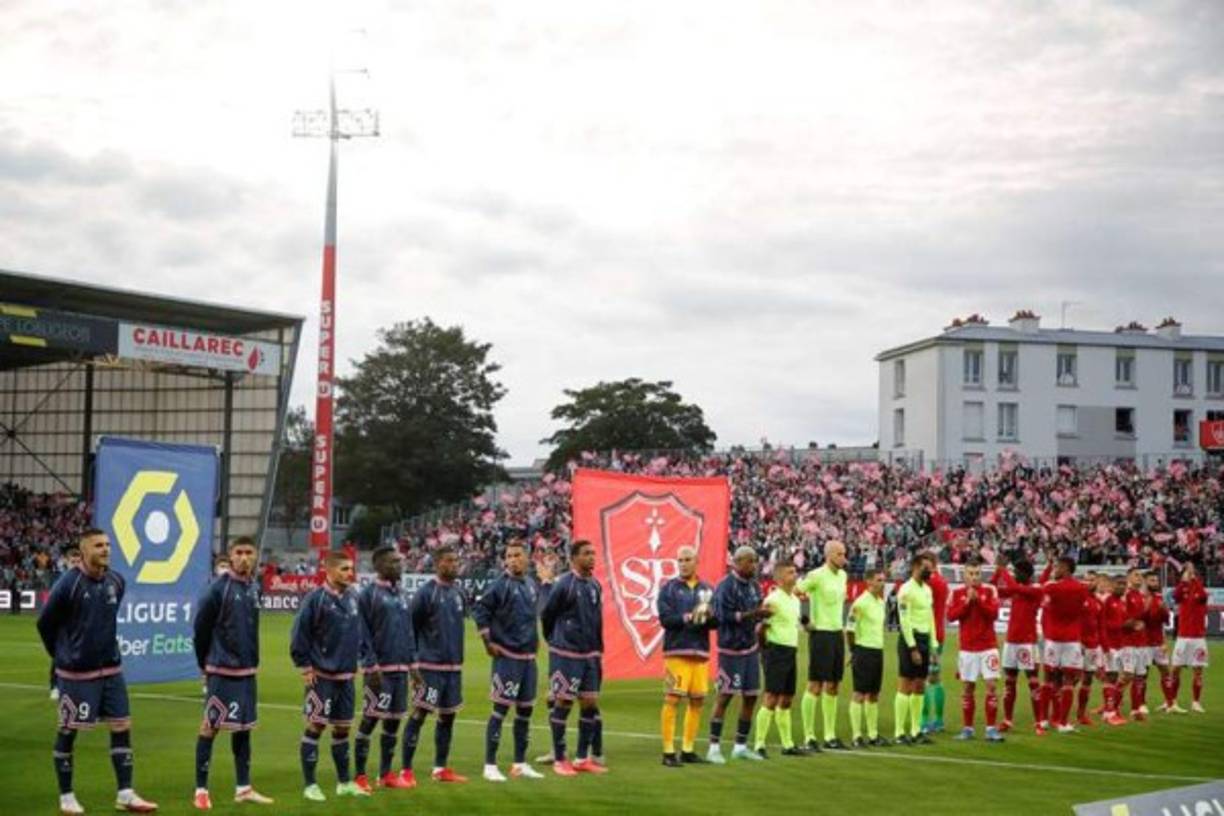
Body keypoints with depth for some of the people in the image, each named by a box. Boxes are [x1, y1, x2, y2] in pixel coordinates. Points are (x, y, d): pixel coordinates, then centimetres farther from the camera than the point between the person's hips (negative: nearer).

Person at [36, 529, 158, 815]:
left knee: (122, 726, 3)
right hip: (76, 672, -5)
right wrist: (62, 654, 6)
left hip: (111, 669, 5)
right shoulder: (68, 584, -15)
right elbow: (45, 623, -4)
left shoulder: (116, 581, 2)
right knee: (68, 731, 5)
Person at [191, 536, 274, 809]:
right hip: (221, 671, -7)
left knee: (244, 727, 11)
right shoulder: (219, 587, -12)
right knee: (211, 726, -2)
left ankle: (243, 788, 19)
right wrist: (205, 664, -1)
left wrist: (252, 660, 14)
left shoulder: (255, 589, 7)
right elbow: (200, 628, -8)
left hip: (247, 671, 7)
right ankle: (201, 790, 4)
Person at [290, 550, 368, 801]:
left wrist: (358, 658, 13)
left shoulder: (353, 598, 7)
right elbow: (299, 634, -12)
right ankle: (310, 785, 5)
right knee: (316, 726, -2)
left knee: (342, 728, 12)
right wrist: (305, 667, -11)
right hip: (321, 676, -6)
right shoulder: (316, 598, -13)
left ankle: (344, 782, 22)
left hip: (346, 675, 6)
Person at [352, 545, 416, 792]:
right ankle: (359, 776, 3)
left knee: (394, 720, 11)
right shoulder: (368, 593, -8)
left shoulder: (402, 594, 14)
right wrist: (371, 666, -17)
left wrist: (413, 661, 13)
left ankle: (386, 773, 20)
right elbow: (362, 633, -12)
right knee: (370, 719, -4)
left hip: (401, 669, 7)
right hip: (380, 669, -7)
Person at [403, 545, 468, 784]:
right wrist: (414, 661, -9)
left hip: (454, 666, 7)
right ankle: (406, 771, -2)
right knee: (419, 714, -6)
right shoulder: (426, 593, -11)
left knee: (448, 715, 11)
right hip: (430, 666, -7)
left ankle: (440, 768, 21)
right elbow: (410, 627, -9)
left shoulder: (458, 593, 10)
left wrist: (456, 653, 17)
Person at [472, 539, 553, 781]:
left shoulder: (532, 584, 9)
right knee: (501, 708, -5)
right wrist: (488, 641, -13)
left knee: (525, 709, 11)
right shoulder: (502, 584, -11)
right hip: (507, 655, -7)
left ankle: (520, 764, 21)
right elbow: (480, 608, -14)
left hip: (528, 656, 7)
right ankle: (490, 765, 0)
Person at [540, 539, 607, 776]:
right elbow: (546, 615, -3)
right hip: (566, 654, -6)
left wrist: (598, 649, 14)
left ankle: (582, 758, 15)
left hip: (589, 654, 6)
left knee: (591, 703, 4)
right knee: (563, 703, -1)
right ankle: (559, 760, 8)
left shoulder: (594, 586, 9)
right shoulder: (563, 585, -11)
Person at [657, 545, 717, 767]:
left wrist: (708, 615, -14)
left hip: (701, 652, 5)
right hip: (676, 651, -5)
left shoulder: (707, 589, 13)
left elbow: (716, 622, 7)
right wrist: (688, 618, -20)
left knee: (697, 701, 6)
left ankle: (688, 750, 15)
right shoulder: (669, 588, 2)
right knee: (672, 699, -8)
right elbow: (665, 619, -8)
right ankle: (668, 752, -6)